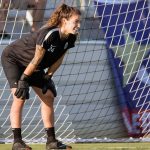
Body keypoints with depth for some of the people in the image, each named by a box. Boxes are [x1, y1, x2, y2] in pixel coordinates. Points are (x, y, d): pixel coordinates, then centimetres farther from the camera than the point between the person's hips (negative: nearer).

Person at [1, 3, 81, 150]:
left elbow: (58, 60, 0)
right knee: (20, 96, -21)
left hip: (31, 65, 9)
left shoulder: (70, 38, -12)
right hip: (13, 58, -9)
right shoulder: (48, 34, -35)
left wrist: (47, 77, -5)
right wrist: (23, 79, -21)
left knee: (48, 96, 5)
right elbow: (36, 59, -28)